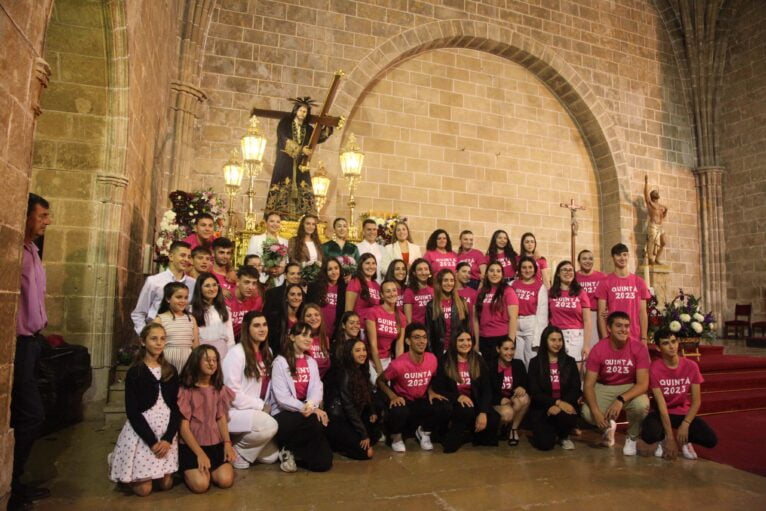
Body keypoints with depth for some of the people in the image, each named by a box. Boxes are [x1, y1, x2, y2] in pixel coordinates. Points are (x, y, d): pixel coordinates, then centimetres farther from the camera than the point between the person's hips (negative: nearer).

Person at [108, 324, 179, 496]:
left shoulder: (171, 371, 4)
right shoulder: (134, 372, -8)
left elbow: (176, 407, 2)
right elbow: (132, 411, -11)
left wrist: (168, 438, -11)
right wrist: (152, 441, -16)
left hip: (166, 431, 4)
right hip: (141, 431, -4)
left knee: (166, 484, 7)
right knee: (143, 489, -2)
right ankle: (124, 474, 29)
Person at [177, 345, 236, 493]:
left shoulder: (220, 389, 7)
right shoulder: (185, 390, -8)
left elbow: (221, 418, 6)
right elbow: (183, 426, -10)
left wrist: (227, 443, -11)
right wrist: (200, 453, -16)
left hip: (216, 443, 4)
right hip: (191, 444, -4)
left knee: (226, 480, -16)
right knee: (200, 484, -22)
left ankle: (207, 468, 15)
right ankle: (188, 470, 11)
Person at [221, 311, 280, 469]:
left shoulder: (267, 352, 9)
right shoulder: (236, 353, -16)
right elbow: (232, 394, -20)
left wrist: (266, 407, -5)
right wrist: (262, 406, -16)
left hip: (255, 411, 8)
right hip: (233, 411, -8)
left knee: (271, 456, 1)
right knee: (270, 425, -31)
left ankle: (240, 443, 22)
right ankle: (235, 453, -6)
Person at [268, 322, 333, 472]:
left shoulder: (311, 362, 13)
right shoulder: (280, 362, -6)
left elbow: (317, 389, -3)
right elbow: (282, 397, -14)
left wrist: (311, 405, -24)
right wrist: (304, 409, -26)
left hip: (307, 413, 5)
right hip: (284, 414, -5)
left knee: (323, 463, -12)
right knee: (315, 422, -35)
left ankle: (294, 452, 16)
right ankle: (288, 450, -7)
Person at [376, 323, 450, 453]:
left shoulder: (432, 359, -11)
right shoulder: (398, 364, -25)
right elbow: (380, 381, -7)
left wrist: (430, 392, -8)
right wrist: (393, 396, -21)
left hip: (422, 402, 4)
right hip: (403, 401, -4)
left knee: (445, 407, -23)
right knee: (399, 412, -39)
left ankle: (423, 431, 9)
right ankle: (396, 436, 0)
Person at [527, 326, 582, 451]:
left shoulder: (569, 362, 6)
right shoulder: (535, 363, -1)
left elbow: (575, 390, -2)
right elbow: (535, 393, -6)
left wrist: (559, 406, -18)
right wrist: (557, 402, -21)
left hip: (565, 405, 2)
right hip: (542, 408, -1)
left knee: (566, 416, -34)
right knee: (545, 444, -22)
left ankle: (564, 436, 3)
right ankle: (553, 432, 17)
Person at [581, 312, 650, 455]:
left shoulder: (639, 348, -17)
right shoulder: (598, 349, -17)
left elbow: (643, 384, -21)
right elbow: (588, 384, -16)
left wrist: (621, 400, -38)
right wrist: (595, 411, -32)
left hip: (630, 389, 0)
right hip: (604, 389, 0)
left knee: (642, 405, -34)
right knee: (587, 413, -27)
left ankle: (632, 438, -1)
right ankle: (608, 426, 12)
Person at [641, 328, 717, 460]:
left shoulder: (691, 366, -10)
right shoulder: (654, 368, -20)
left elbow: (696, 401, -7)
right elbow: (661, 404, -22)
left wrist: (685, 424, -21)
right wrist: (670, 437, -24)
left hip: (684, 413, 3)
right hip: (663, 413, -2)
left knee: (711, 440, -22)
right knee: (649, 435, -32)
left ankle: (685, 440, 11)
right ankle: (663, 440, 5)